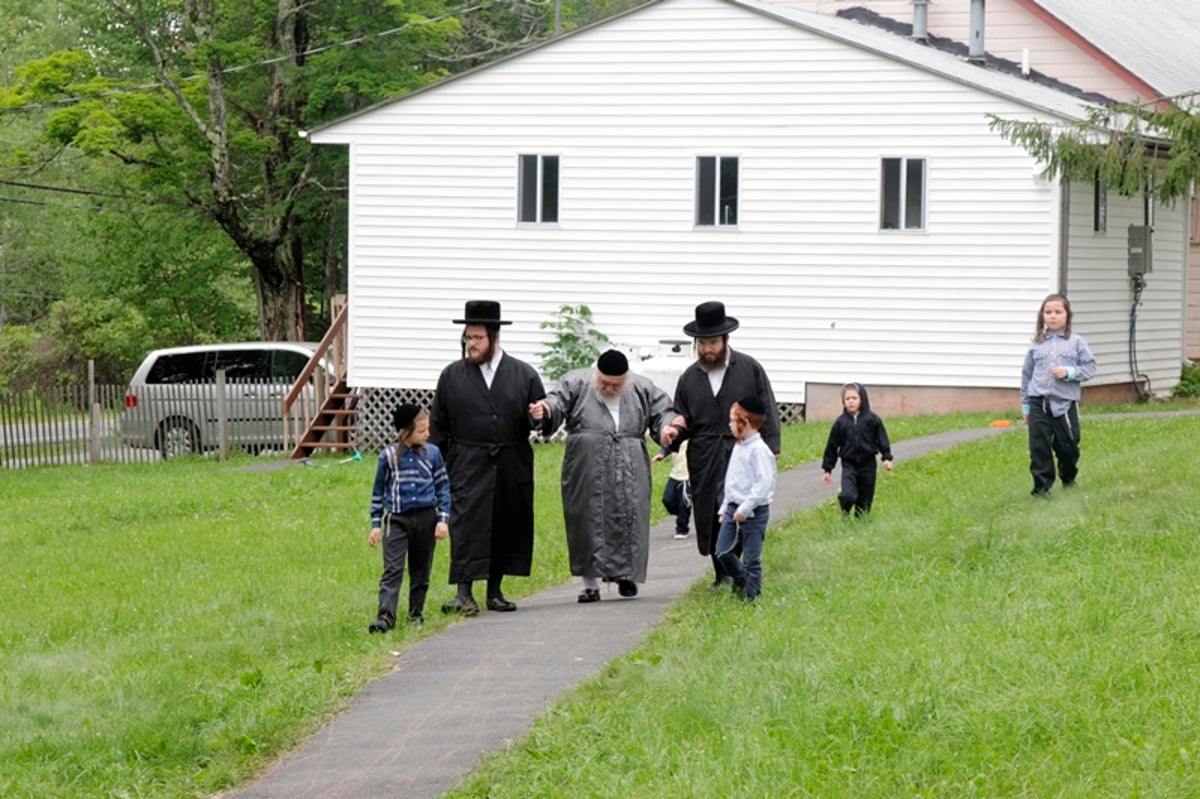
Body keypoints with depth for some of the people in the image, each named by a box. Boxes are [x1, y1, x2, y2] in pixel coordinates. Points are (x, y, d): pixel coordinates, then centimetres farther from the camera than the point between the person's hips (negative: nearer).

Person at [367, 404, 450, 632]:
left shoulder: (432, 453, 2)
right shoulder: (389, 456, -2)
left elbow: (443, 487, 7)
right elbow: (378, 491, 7)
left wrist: (443, 518, -1)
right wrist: (376, 524, 5)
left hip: (426, 518, 2)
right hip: (397, 519, -2)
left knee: (421, 571, 10)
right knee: (392, 570, -10)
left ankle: (416, 613, 23)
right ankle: (386, 616, -16)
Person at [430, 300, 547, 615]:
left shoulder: (524, 375, 5)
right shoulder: (452, 376, 5)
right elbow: (438, 427, 8)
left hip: (512, 469, 2)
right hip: (468, 468, -2)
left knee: (507, 528, 7)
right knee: (467, 526, -10)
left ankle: (495, 590, 20)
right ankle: (464, 593, -11)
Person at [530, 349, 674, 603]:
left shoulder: (643, 390, 8)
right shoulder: (576, 384, 2)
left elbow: (662, 411, 11)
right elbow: (558, 400, -9)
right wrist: (546, 409, -33)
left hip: (629, 471, 1)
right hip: (587, 472, -1)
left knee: (627, 520, -5)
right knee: (587, 522, -1)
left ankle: (625, 574, 10)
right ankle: (590, 583, 5)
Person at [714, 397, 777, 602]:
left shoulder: (759, 450, -16)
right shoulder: (738, 447, 14)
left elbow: (764, 484, -22)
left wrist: (745, 509, -22)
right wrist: (724, 508, 21)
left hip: (753, 512, -8)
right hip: (734, 508, 8)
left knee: (751, 558, 0)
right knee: (723, 552, 6)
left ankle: (751, 596, 8)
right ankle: (740, 580, 28)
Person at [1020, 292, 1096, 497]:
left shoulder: (1076, 342, 3)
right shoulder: (1037, 345, 9)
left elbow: (1090, 368, 2)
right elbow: (1026, 374, 14)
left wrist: (1069, 372, -16)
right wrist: (1025, 405, 13)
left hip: (1065, 403, -1)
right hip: (1039, 403, 1)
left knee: (1067, 445, 9)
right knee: (1039, 447, -4)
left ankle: (1068, 478, 34)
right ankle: (1042, 486, 2)